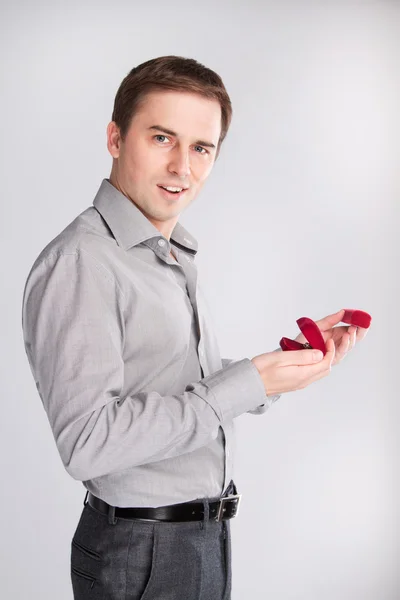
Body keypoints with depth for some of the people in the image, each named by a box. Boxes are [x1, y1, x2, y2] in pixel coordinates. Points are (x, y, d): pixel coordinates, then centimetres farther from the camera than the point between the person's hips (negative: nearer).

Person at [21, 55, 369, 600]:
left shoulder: (181, 258, 11)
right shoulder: (80, 260, -19)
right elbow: (87, 443, -27)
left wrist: (295, 357, 1)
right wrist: (249, 384, -23)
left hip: (208, 536, 8)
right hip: (140, 554, -8)